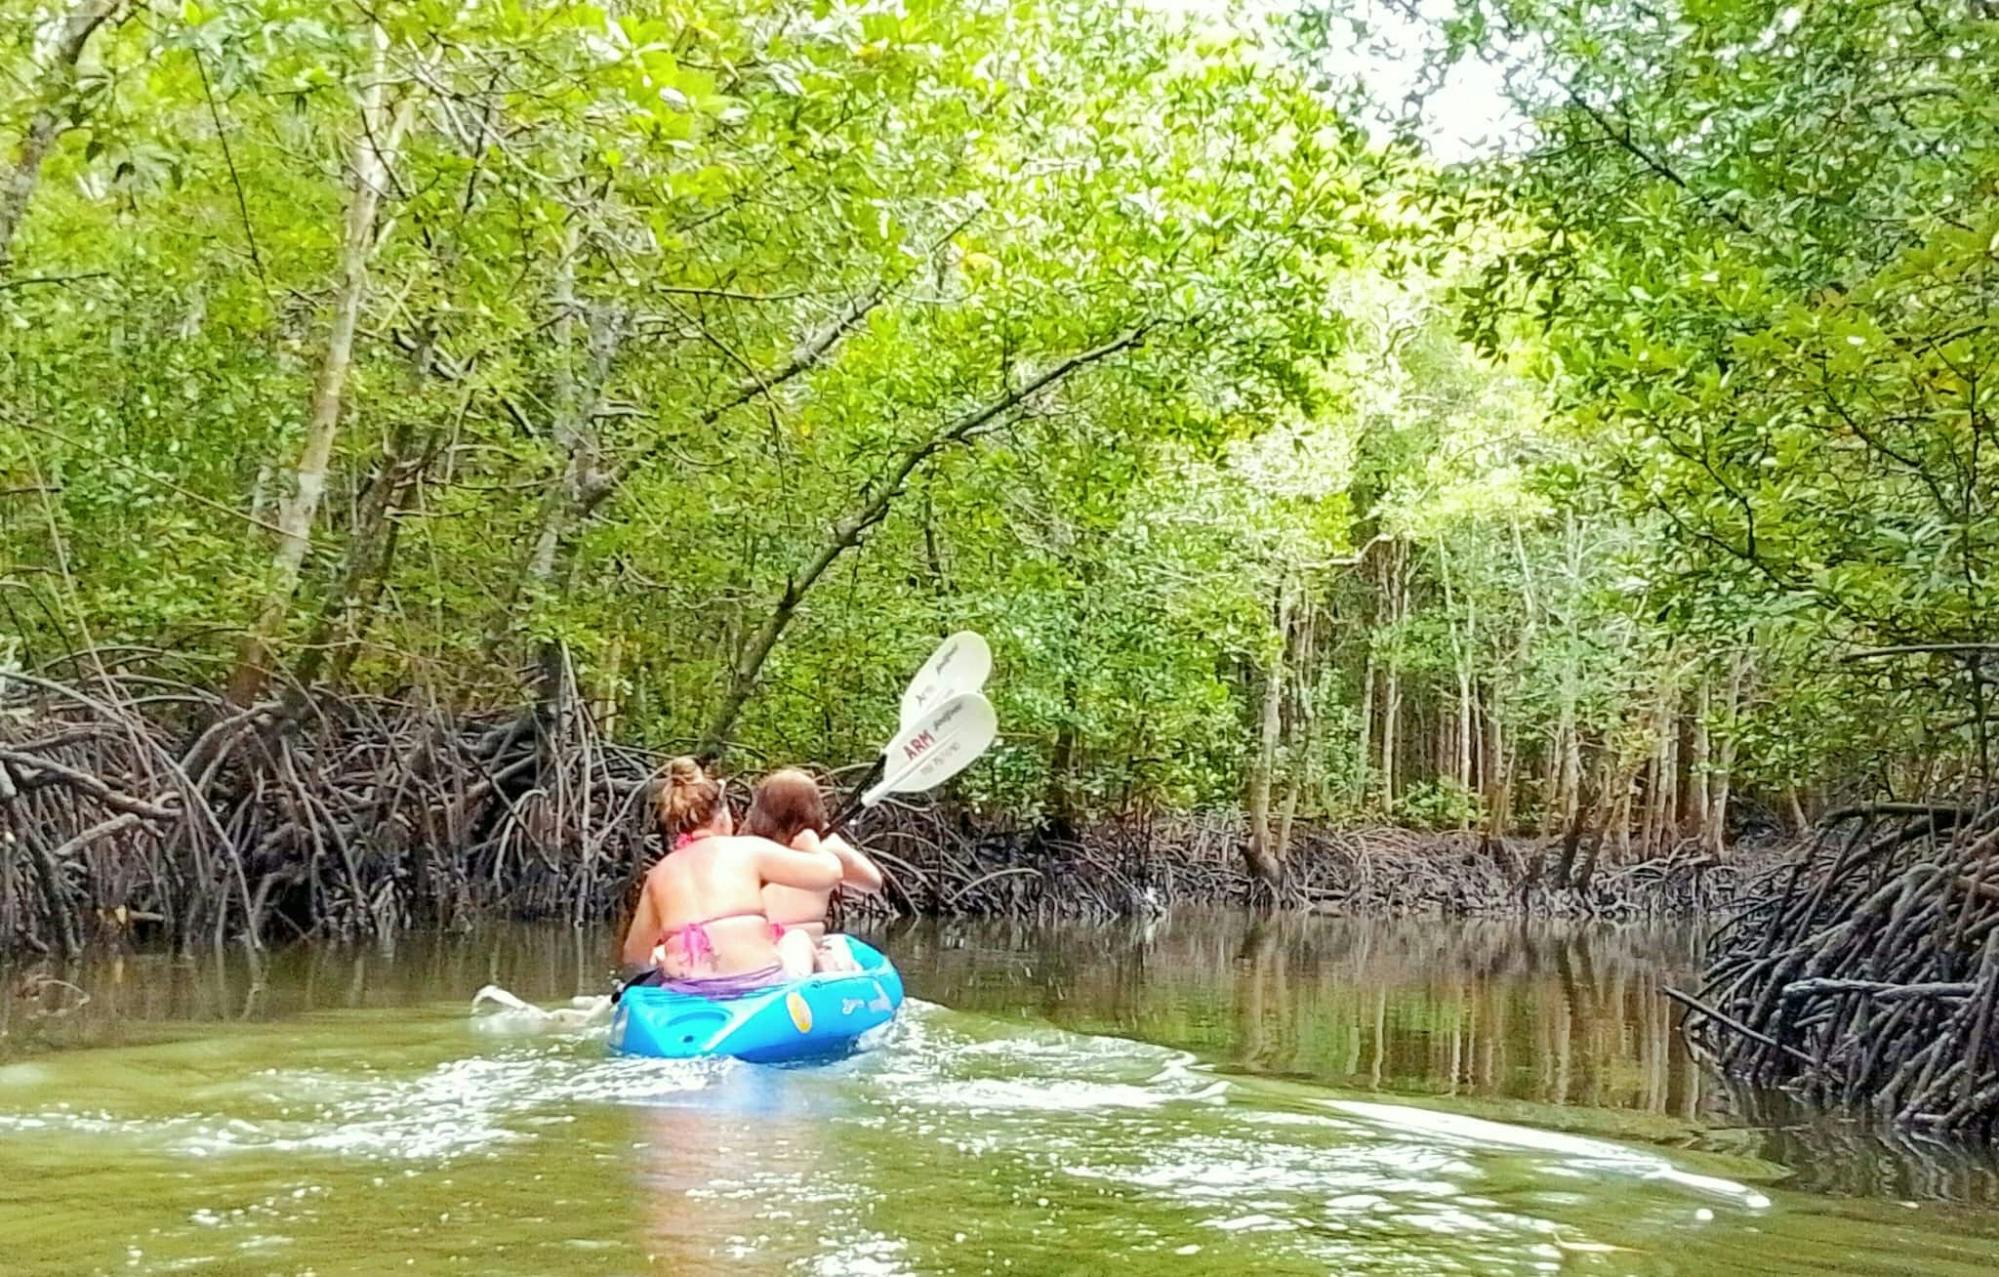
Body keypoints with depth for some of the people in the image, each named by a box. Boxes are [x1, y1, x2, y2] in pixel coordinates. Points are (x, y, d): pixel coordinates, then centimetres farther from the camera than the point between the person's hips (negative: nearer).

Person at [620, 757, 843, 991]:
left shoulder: (659, 873, 11)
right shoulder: (747, 850, 1)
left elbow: (635, 956, 18)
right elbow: (831, 871, -1)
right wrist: (811, 848, 23)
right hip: (758, 986, -3)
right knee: (798, 942, 30)